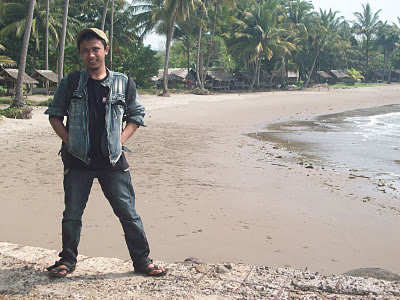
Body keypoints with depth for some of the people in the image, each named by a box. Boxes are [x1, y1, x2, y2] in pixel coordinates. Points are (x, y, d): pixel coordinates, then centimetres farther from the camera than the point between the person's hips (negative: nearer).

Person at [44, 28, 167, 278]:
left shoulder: (123, 83, 4)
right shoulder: (70, 83, 4)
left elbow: (136, 116, 11)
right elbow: (55, 114, 11)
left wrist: (120, 140, -2)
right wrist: (69, 141, -1)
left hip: (113, 161, 0)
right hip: (78, 160, 1)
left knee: (128, 213, 2)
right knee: (72, 213, 10)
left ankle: (142, 260, 15)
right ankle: (68, 260, 28)